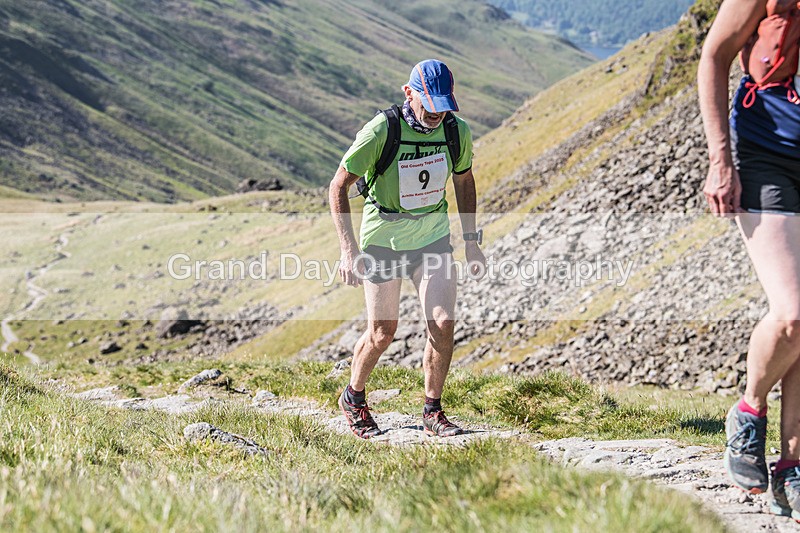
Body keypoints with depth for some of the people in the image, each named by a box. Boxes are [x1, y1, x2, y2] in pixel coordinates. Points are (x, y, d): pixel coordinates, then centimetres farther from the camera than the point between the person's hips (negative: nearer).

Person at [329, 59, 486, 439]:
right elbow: (338, 187, -15)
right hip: (384, 241, -3)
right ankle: (353, 399, 32)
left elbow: (464, 181, 11)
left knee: (442, 325, -9)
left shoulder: (457, 131, -9)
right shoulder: (381, 131, -22)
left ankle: (432, 412, 9)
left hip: (433, 239, 3)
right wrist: (349, 250, -21)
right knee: (382, 333, 4)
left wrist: (472, 242, 10)